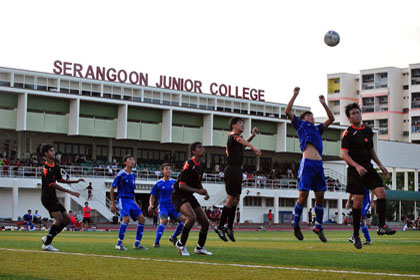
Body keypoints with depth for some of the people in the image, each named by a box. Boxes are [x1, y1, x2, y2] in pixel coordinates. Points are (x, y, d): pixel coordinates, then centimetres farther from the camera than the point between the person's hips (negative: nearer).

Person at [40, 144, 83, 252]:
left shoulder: (56, 166, 13)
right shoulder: (46, 168, -16)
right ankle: (47, 244, -11)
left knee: (66, 219, 5)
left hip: (53, 198, 9)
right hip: (47, 197, -9)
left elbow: (60, 179, 27)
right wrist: (70, 192, -27)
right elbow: (53, 185, -23)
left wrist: (75, 181, 17)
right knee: (59, 219, -19)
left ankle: (47, 238, 10)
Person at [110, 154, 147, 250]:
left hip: (131, 200, 7)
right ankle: (119, 244, -16)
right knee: (126, 218, -26)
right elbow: (111, 189, -2)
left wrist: (135, 202, 19)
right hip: (123, 199, -7)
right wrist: (112, 204, -4)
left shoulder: (133, 175, 14)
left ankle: (137, 244, 3)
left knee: (141, 218, -5)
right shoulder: (121, 174, -6)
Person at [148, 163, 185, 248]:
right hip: (163, 206, -3)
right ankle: (156, 242, -21)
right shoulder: (158, 184, 3)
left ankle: (173, 237, 9)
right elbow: (152, 197, 11)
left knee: (183, 219, -15)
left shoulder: (175, 182, 10)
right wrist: (151, 205, -7)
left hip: (173, 206, 3)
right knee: (164, 221, -30)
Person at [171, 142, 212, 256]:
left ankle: (200, 248, 23)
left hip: (189, 196, 9)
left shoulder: (202, 165, 8)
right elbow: (181, 185, -19)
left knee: (205, 222, 4)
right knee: (191, 217, -31)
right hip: (179, 195, -9)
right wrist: (198, 190, -22)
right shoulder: (189, 164, -18)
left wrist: (204, 192, 4)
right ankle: (181, 244, -13)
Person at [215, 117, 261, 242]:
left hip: (237, 171, 10)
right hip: (231, 170, -10)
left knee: (236, 198, 10)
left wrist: (252, 135, 24)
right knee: (231, 198, -7)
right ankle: (220, 226, 0)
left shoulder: (238, 136, 16)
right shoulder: (233, 136, -12)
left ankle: (229, 227, 15)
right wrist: (254, 148, -54)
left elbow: (243, 144, 40)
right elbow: (241, 141, -35)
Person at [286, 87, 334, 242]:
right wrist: (295, 95, 6)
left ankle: (318, 227, 14)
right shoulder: (300, 124, 16)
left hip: (319, 164, 5)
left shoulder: (317, 129, 29)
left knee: (320, 196, 3)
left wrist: (323, 103, 29)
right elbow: (288, 111, 5)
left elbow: (331, 119, 31)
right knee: (303, 195, -7)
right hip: (307, 163, -5)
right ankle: (296, 225, 8)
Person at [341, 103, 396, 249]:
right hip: (355, 170, -6)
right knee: (358, 201, -7)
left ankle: (382, 226, -8)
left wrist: (380, 165, 18)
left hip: (368, 168, 6)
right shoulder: (348, 133, -5)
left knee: (381, 192, -13)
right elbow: (344, 154, -13)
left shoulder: (368, 131, 16)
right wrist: (357, 166, -25)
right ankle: (356, 235, 4)